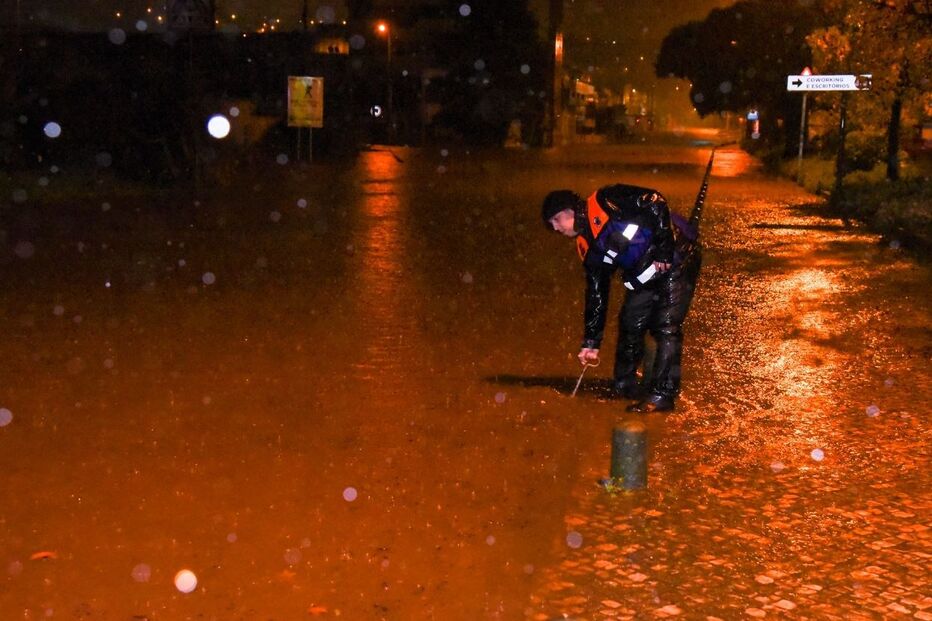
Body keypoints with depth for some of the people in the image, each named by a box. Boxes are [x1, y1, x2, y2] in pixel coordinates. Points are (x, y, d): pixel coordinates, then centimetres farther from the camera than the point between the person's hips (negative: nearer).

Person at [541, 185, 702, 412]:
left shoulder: (604, 202, -16)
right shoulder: (587, 247, 7)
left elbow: (654, 201, -24)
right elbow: (596, 293, 10)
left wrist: (664, 250, -24)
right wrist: (591, 341, 8)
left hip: (677, 259, -8)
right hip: (645, 276, 8)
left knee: (666, 326, -14)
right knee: (630, 323, 11)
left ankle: (662, 394, -11)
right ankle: (624, 384, 29)